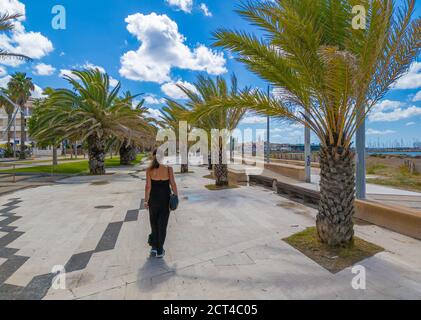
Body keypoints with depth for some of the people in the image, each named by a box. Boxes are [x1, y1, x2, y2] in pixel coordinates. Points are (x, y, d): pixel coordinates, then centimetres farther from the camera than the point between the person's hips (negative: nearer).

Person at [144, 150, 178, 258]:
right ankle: (159, 251, 18)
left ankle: (154, 247, 25)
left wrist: (146, 200, 1)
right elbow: (173, 184, -9)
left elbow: (148, 186, -7)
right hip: (165, 198, -1)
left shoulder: (149, 169, -5)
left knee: (154, 222, 21)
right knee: (162, 224, 10)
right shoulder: (168, 168, -8)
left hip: (153, 198, 1)